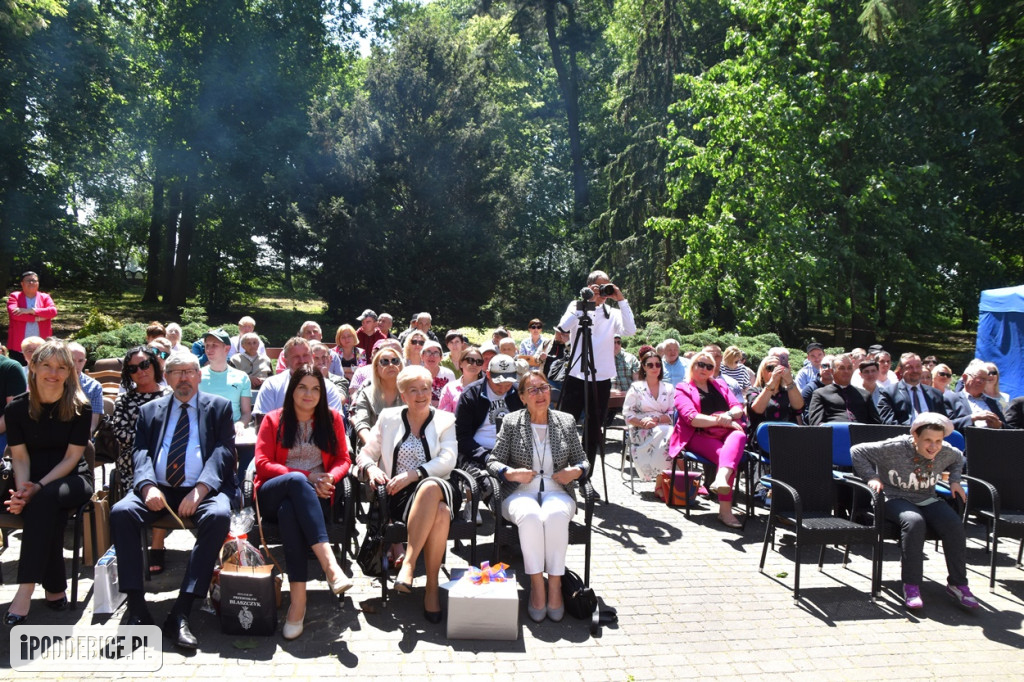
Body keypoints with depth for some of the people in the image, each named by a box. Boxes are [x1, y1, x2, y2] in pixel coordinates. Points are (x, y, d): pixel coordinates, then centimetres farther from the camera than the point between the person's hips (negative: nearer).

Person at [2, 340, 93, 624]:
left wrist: (39, 487, -21)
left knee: (45, 499, -35)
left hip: (73, 479, -1)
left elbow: (71, 457, -8)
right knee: (48, 511, -33)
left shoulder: (80, 408, -6)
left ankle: (25, 590, -35)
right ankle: (55, 587, -20)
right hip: (35, 485, 1)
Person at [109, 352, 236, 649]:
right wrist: (148, 486, -14)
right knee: (121, 511, -27)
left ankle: (181, 612, -31)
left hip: (204, 490, -2)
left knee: (219, 515, -33)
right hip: (159, 490, 3)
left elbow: (224, 452, 0)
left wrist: (199, 490, -16)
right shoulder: (150, 410, 20)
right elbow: (141, 454, 8)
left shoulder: (219, 407, 13)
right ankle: (137, 609, -22)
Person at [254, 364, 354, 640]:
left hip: (313, 496, 1)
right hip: (273, 494, -1)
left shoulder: (332, 419, 15)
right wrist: (307, 477, -12)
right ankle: (330, 565, -50)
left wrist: (330, 478, -14)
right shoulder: (273, 420, 12)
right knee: (296, 480, -38)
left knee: (288, 510, -37)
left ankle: (298, 598, -42)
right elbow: (263, 463, 1)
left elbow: (343, 460, 11)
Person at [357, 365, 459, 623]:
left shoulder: (445, 421, 14)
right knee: (440, 512, -36)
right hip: (399, 496, -1)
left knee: (431, 487, -40)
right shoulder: (388, 418, 17)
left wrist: (412, 474, -13)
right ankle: (432, 586, -26)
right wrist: (371, 468, -6)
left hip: (437, 488, 1)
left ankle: (408, 563, -32)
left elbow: (447, 461, 0)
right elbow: (366, 454, 18)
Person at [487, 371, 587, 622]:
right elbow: (493, 461, 6)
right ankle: (536, 584, -24)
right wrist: (510, 473, -14)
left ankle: (555, 584, -24)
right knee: (530, 516, -36)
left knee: (556, 515, -35)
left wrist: (576, 471, -5)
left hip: (557, 492, 1)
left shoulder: (566, 422, 13)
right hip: (520, 493, -1)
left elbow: (582, 459, 18)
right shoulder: (512, 422, 7)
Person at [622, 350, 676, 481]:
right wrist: (643, 422, -15)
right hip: (641, 432, -2)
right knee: (665, 435, -35)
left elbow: (673, 414, 7)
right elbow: (627, 414, 3)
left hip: (664, 429, 3)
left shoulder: (669, 388, 18)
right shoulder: (636, 387, 12)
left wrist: (656, 419, -12)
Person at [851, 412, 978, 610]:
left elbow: (958, 458, 26)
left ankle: (957, 583, -8)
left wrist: (954, 480, 11)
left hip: (927, 500, 5)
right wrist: (872, 477, -17)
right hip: (896, 499, -5)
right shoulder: (894, 448, -17)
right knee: (914, 522, -37)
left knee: (954, 525, -24)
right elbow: (857, 451, -12)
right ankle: (911, 585, -27)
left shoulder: (946, 452, -1)